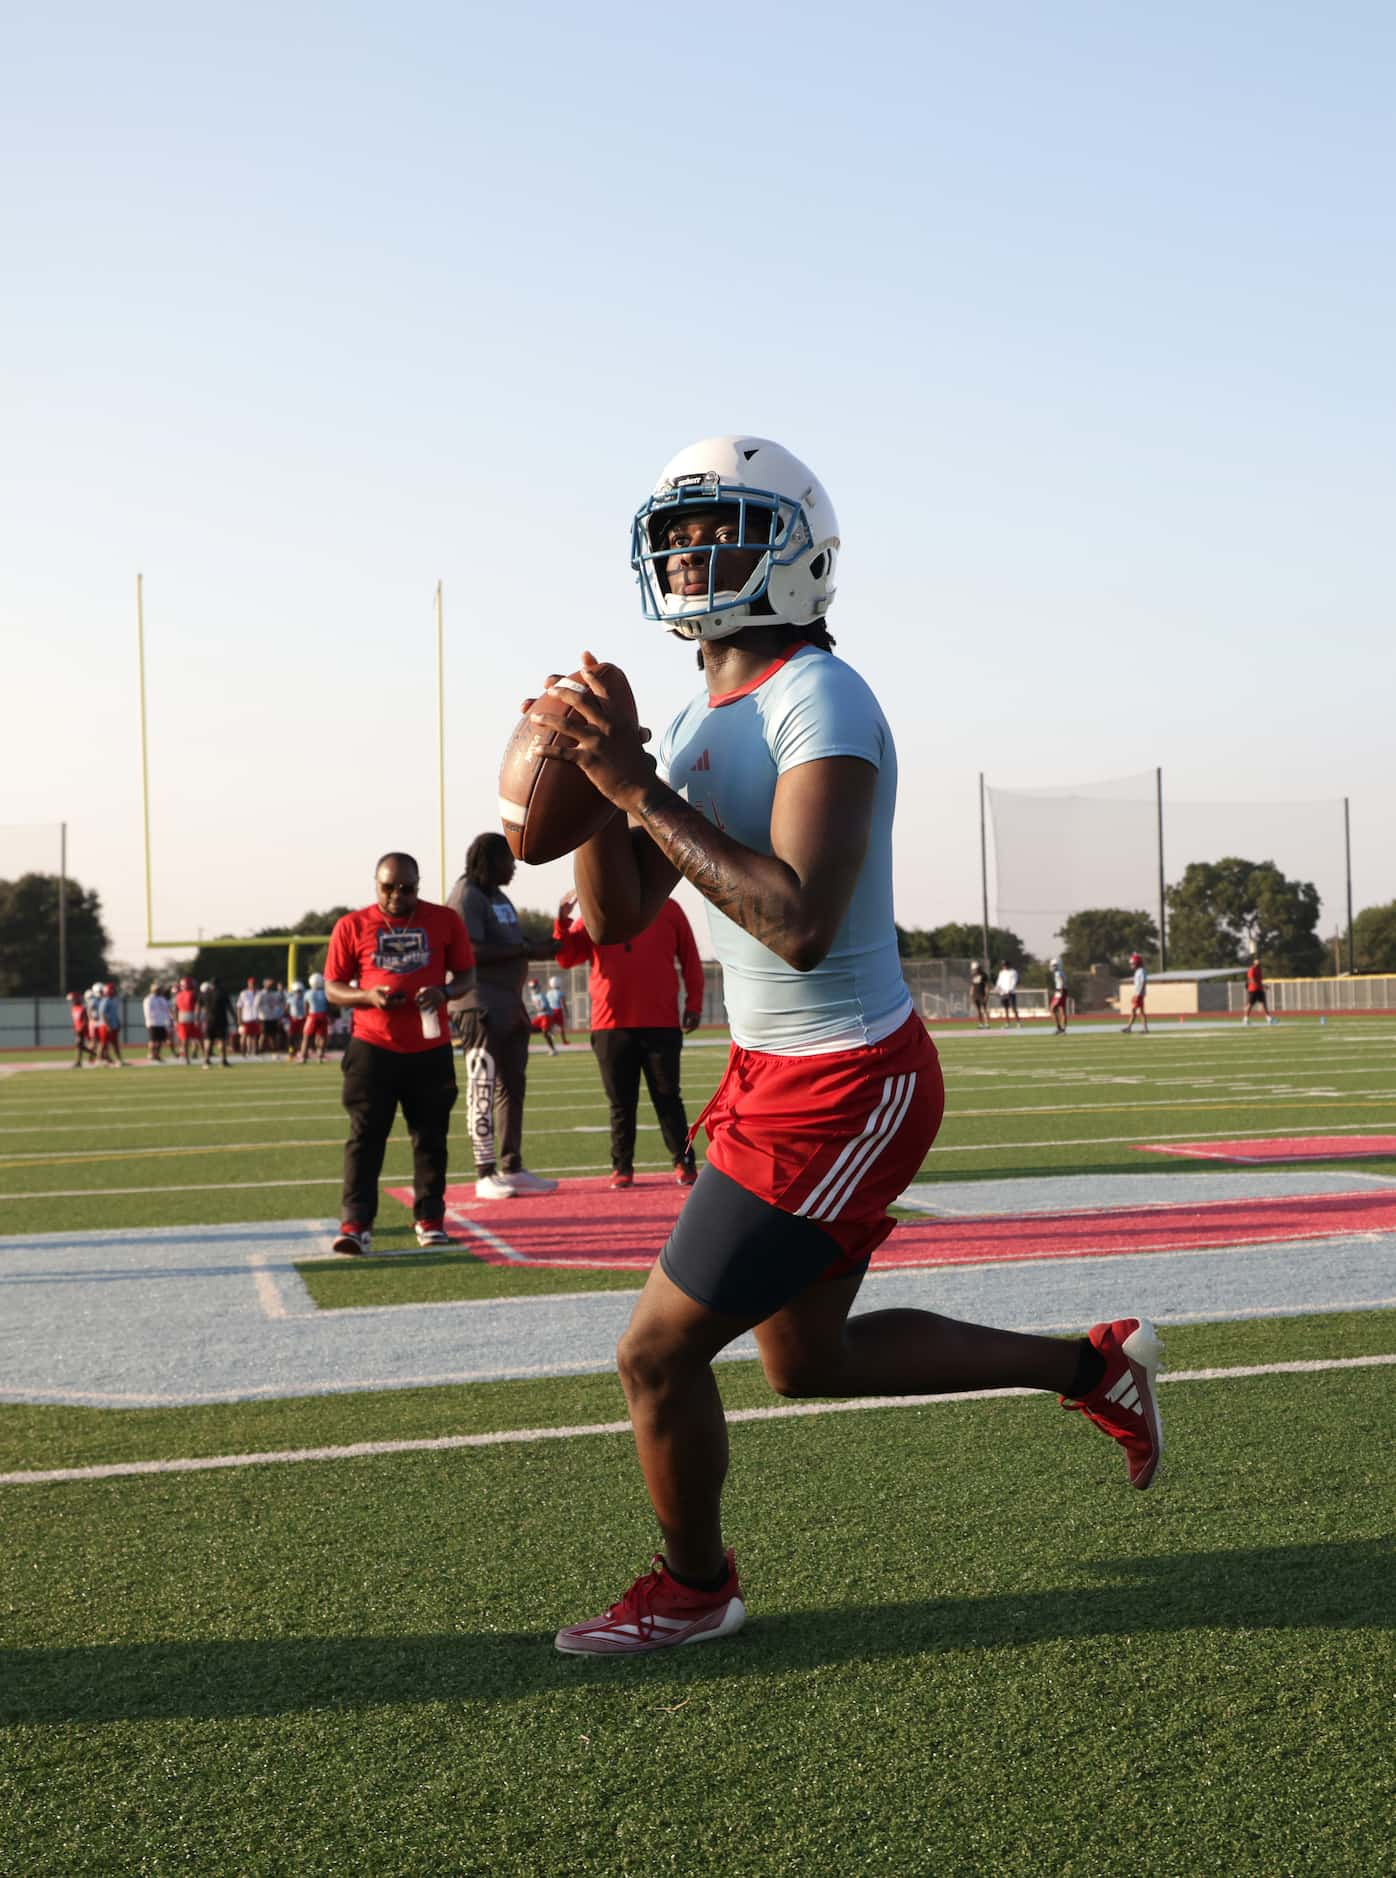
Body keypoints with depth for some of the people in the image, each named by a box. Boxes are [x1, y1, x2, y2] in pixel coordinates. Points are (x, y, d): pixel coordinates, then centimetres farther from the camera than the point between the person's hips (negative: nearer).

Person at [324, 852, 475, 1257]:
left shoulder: (444, 920, 4)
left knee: (430, 1135, 8)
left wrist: (444, 990, -13)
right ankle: (355, 1223, -7)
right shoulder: (352, 926, 1)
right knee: (365, 1135, -6)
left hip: (431, 1047, 1)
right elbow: (332, 989, 4)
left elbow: (465, 972, 9)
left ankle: (430, 1219, 19)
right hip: (372, 1046, -1)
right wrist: (369, 996, -16)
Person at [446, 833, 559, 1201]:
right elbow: (470, 952, -21)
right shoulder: (466, 897, -10)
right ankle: (486, 1174, -4)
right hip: (480, 1005, -10)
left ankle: (513, 1167, 18)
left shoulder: (499, 897, 19)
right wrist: (523, 949, -20)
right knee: (483, 1088, -7)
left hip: (510, 1003, 10)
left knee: (513, 1085, 11)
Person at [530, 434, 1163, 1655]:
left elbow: (800, 924, -31)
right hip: (778, 1078, 10)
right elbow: (614, 919, 7)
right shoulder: (698, 723, 9)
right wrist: (598, 783, -9)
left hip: (841, 1090, -10)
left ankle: (693, 1590, 27)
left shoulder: (820, 704, -19)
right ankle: (1094, 1368, 35)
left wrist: (643, 792, -27)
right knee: (807, 1357, 23)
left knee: (659, 1354, 0)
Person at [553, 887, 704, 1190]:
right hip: (610, 1025, 1)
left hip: (661, 1025, -1)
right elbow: (566, 957, 1)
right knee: (621, 1102, 6)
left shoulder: (668, 909, 7)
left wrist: (694, 1004, 3)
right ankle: (622, 1168, 13)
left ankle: (684, 1164, 9)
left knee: (667, 1097, 2)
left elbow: (690, 958, 8)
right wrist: (563, 920, -14)